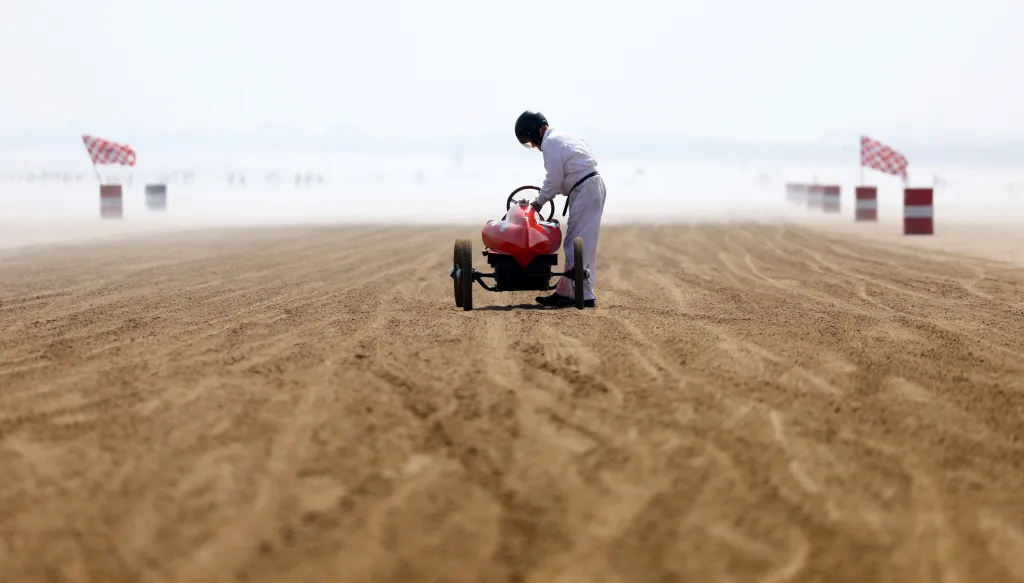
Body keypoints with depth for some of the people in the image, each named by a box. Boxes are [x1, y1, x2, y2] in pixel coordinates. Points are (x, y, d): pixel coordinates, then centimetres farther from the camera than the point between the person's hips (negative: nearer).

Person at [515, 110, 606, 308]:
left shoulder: (550, 143, -10)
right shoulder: (565, 137, 18)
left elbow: (554, 181, -12)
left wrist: (538, 203, 3)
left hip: (584, 191, -10)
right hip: (593, 186, 10)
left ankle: (585, 296, -10)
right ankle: (564, 292, 16)